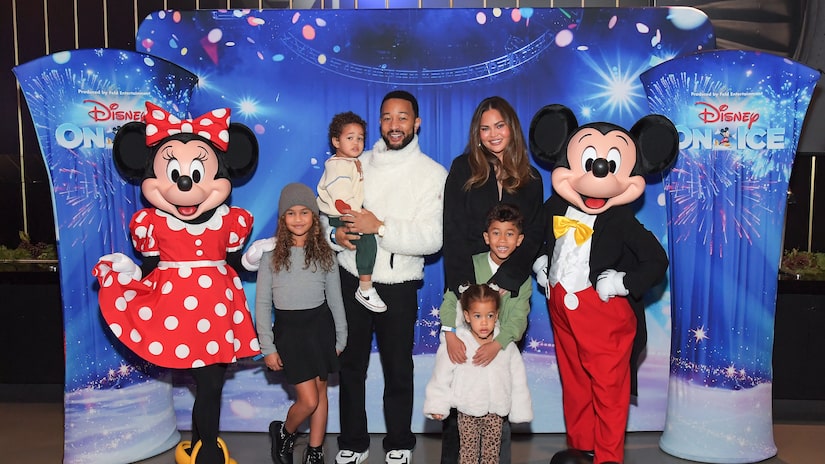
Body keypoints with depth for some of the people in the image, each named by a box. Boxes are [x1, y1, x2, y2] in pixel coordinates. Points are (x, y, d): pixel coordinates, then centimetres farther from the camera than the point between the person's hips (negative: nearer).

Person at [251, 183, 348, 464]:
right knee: (308, 399, -4)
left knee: (320, 393, 10)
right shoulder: (271, 254, -4)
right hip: (289, 328, -2)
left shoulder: (325, 253, 2)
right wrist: (267, 347, -4)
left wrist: (340, 338, 7)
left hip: (320, 326, 2)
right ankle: (283, 432, 27)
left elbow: (335, 299, 7)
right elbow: (262, 303, -2)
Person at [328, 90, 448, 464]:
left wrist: (380, 227, -23)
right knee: (351, 366, 12)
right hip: (352, 281, 3)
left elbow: (432, 239, -14)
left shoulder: (433, 174, -4)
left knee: (398, 370, 9)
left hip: (398, 286, -2)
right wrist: (335, 233, -12)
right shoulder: (359, 163, 6)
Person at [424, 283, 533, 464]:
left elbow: (518, 381, 2)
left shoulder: (507, 346, -6)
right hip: (467, 411, -2)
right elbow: (441, 376, -5)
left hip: (496, 412, 2)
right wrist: (437, 406, -6)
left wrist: (520, 411, 5)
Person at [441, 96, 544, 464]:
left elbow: (532, 238, 1)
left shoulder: (530, 180, 10)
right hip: (466, 285, -1)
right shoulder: (463, 169, 5)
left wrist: (504, 283, -14)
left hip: (509, 290, 1)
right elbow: (454, 233, -2)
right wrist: (466, 288, -13)